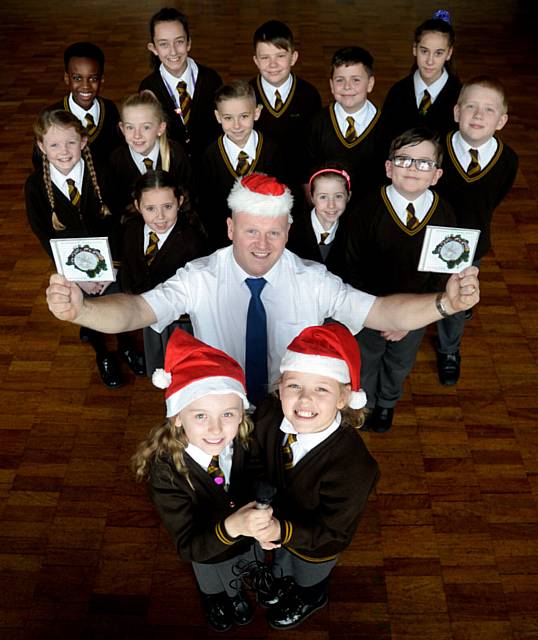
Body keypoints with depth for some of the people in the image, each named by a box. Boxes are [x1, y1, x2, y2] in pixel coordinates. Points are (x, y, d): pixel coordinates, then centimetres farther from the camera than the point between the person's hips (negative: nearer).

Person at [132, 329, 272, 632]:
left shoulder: (246, 443, -32)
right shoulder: (165, 471, -39)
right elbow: (189, 546, -38)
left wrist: (260, 521, -37)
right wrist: (231, 527, -57)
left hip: (246, 540, 2)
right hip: (207, 552, -2)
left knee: (240, 581, 35)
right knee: (212, 585, 34)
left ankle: (236, 594, 70)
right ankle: (214, 602, 69)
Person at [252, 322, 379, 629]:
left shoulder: (352, 466, -45)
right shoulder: (269, 417, -30)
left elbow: (330, 531, -32)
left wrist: (282, 532, -43)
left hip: (316, 546, -4)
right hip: (278, 522, 4)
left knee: (309, 579, 33)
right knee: (281, 559, 39)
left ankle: (311, 600, 67)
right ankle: (283, 580, 72)